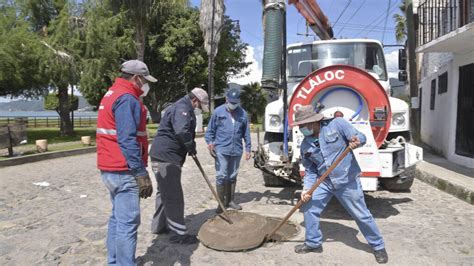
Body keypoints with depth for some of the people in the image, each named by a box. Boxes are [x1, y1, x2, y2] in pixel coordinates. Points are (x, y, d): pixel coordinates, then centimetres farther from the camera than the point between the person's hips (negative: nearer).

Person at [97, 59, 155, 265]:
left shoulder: (112, 94, 17)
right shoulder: (127, 98, -15)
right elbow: (127, 140, -24)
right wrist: (141, 174, -22)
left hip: (111, 169, 11)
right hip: (124, 172, -11)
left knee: (118, 218, 18)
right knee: (128, 223, -5)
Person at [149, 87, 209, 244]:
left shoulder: (184, 109, 20)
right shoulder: (182, 108, -16)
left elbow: (187, 131, 25)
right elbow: (182, 131, -33)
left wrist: (190, 147, 10)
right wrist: (191, 146, -16)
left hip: (163, 156, 11)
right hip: (166, 157, -11)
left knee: (164, 192, 21)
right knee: (174, 196, -4)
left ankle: (159, 226, 34)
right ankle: (178, 234, 4)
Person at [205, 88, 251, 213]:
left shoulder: (243, 113, 5)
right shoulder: (218, 112, -2)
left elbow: (246, 133, 9)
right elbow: (210, 130, 2)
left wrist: (248, 149, 7)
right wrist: (210, 142, -13)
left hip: (236, 151, 3)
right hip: (221, 150, -3)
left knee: (232, 176, 13)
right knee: (221, 176, -3)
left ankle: (230, 200, 26)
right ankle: (221, 202, 8)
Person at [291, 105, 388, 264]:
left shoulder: (337, 124, -13)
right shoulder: (305, 145, -1)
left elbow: (361, 137, -13)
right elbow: (310, 170, 4)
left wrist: (356, 141, -37)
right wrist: (306, 188, -11)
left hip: (347, 180, -4)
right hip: (324, 182, 5)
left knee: (361, 215, 5)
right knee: (309, 209, 2)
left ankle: (378, 246, 28)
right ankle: (313, 243, 23)